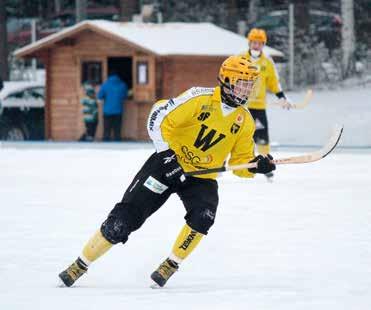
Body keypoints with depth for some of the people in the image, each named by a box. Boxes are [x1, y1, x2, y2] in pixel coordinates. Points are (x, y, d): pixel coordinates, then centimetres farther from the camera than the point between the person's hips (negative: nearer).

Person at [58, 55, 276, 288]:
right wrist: (166, 153, -23)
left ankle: (171, 265, -8)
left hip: (202, 177, 4)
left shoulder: (245, 121, -1)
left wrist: (258, 165, -16)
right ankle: (81, 264, 7)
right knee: (126, 218, -8)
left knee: (203, 215, -28)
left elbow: (240, 161, 5)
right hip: (169, 164, -3)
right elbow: (159, 117, -18)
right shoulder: (200, 99, -16)